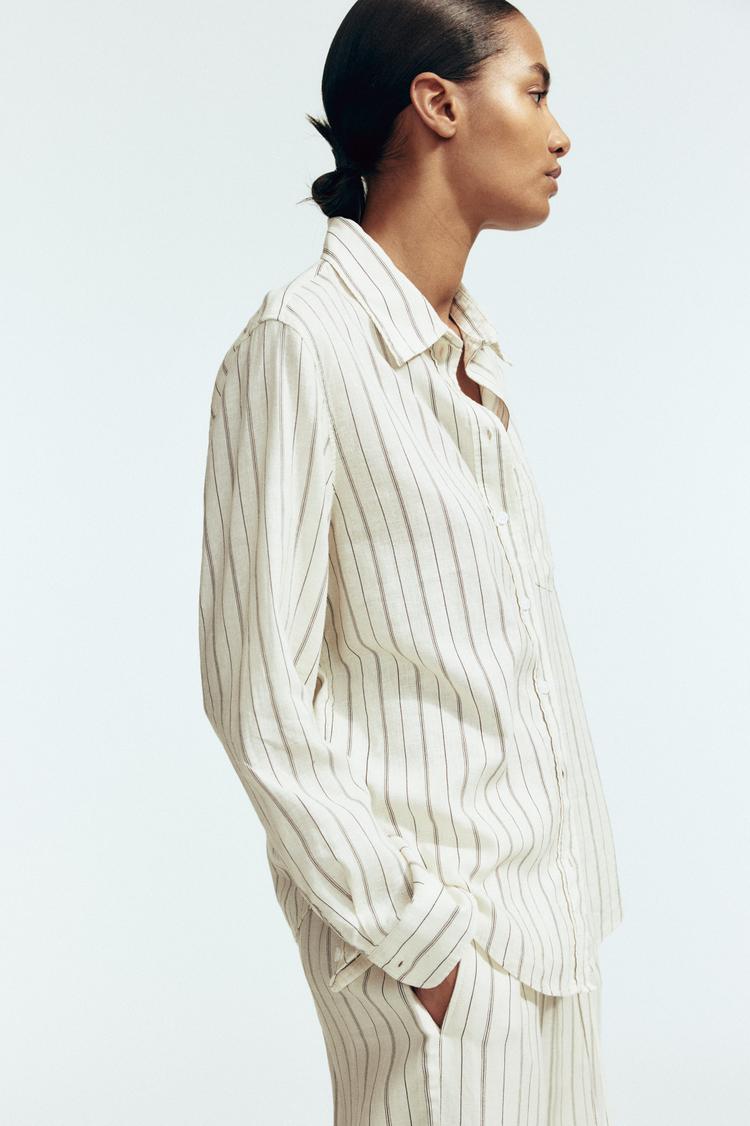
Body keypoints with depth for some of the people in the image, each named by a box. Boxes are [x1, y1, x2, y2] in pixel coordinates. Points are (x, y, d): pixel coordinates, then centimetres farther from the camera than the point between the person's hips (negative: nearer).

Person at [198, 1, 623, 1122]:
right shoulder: (301, 348, -16)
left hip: (550, 899, 8)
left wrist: (573, 895, 11)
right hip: (436, 914, -8)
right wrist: (417, 937, -14)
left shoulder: (474, 346, 10)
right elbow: (258, 698, -17)